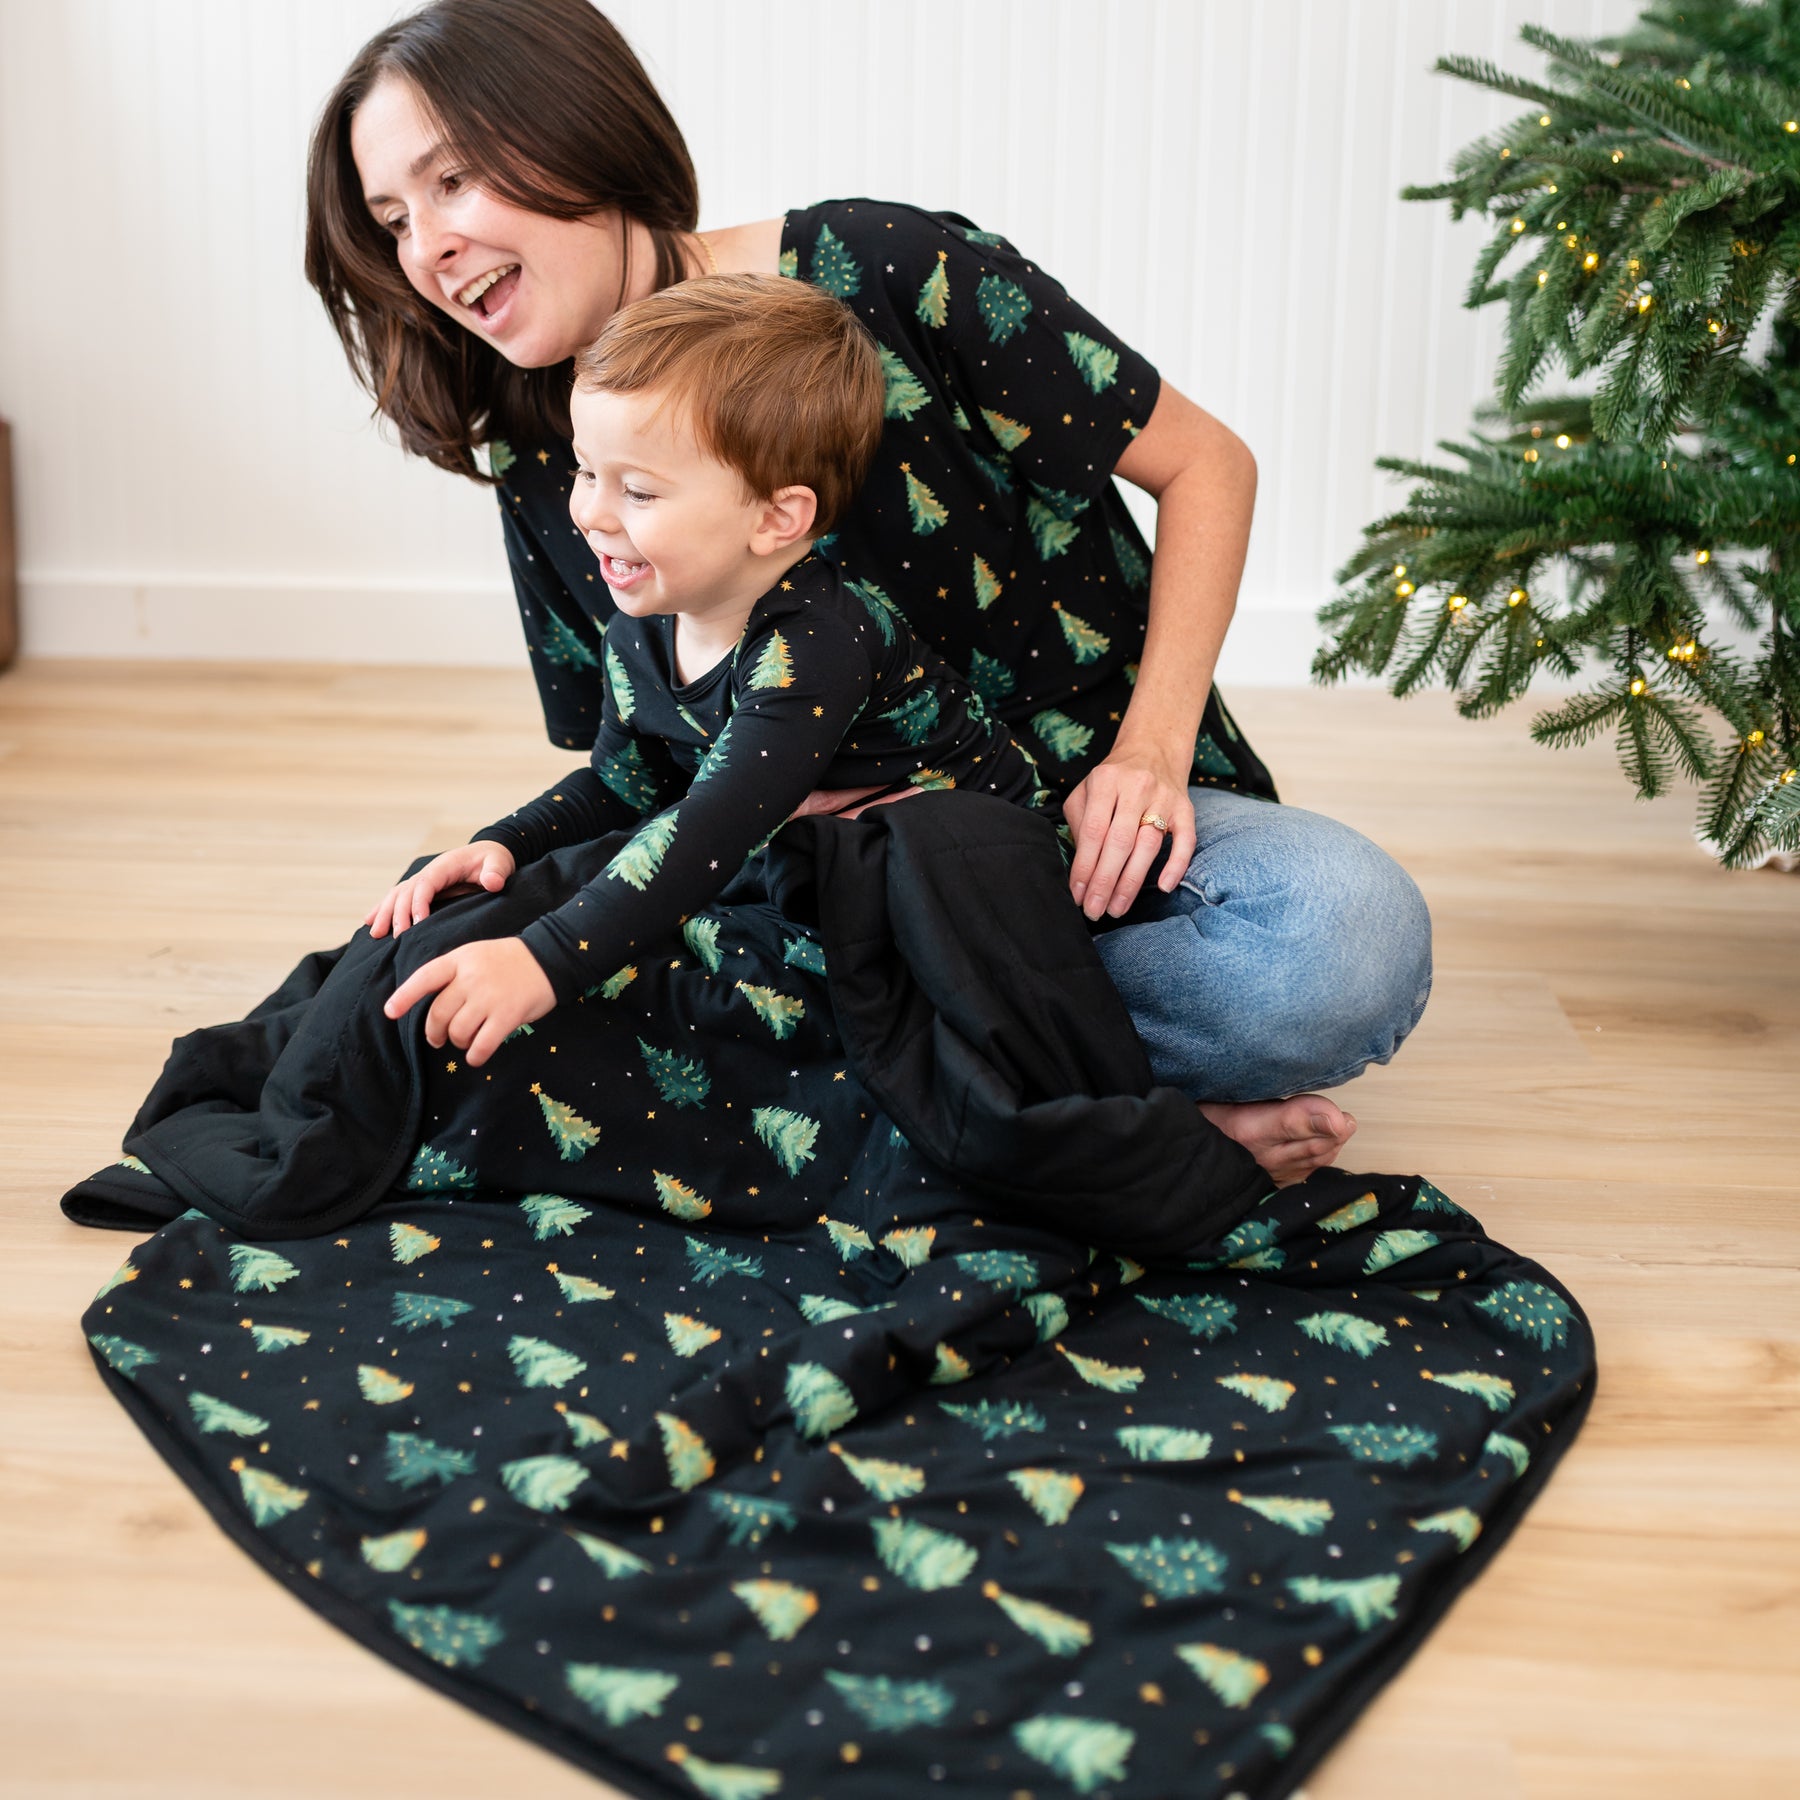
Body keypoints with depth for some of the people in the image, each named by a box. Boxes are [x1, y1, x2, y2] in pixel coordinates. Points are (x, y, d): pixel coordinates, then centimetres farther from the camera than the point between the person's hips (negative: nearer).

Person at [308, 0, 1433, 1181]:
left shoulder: (882, 275, -14)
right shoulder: (545, 473, 1)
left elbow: (1207, 465, -6)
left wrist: (1151, 748, -16)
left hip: (1097, 816, -4)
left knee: (1343, 938, -35)